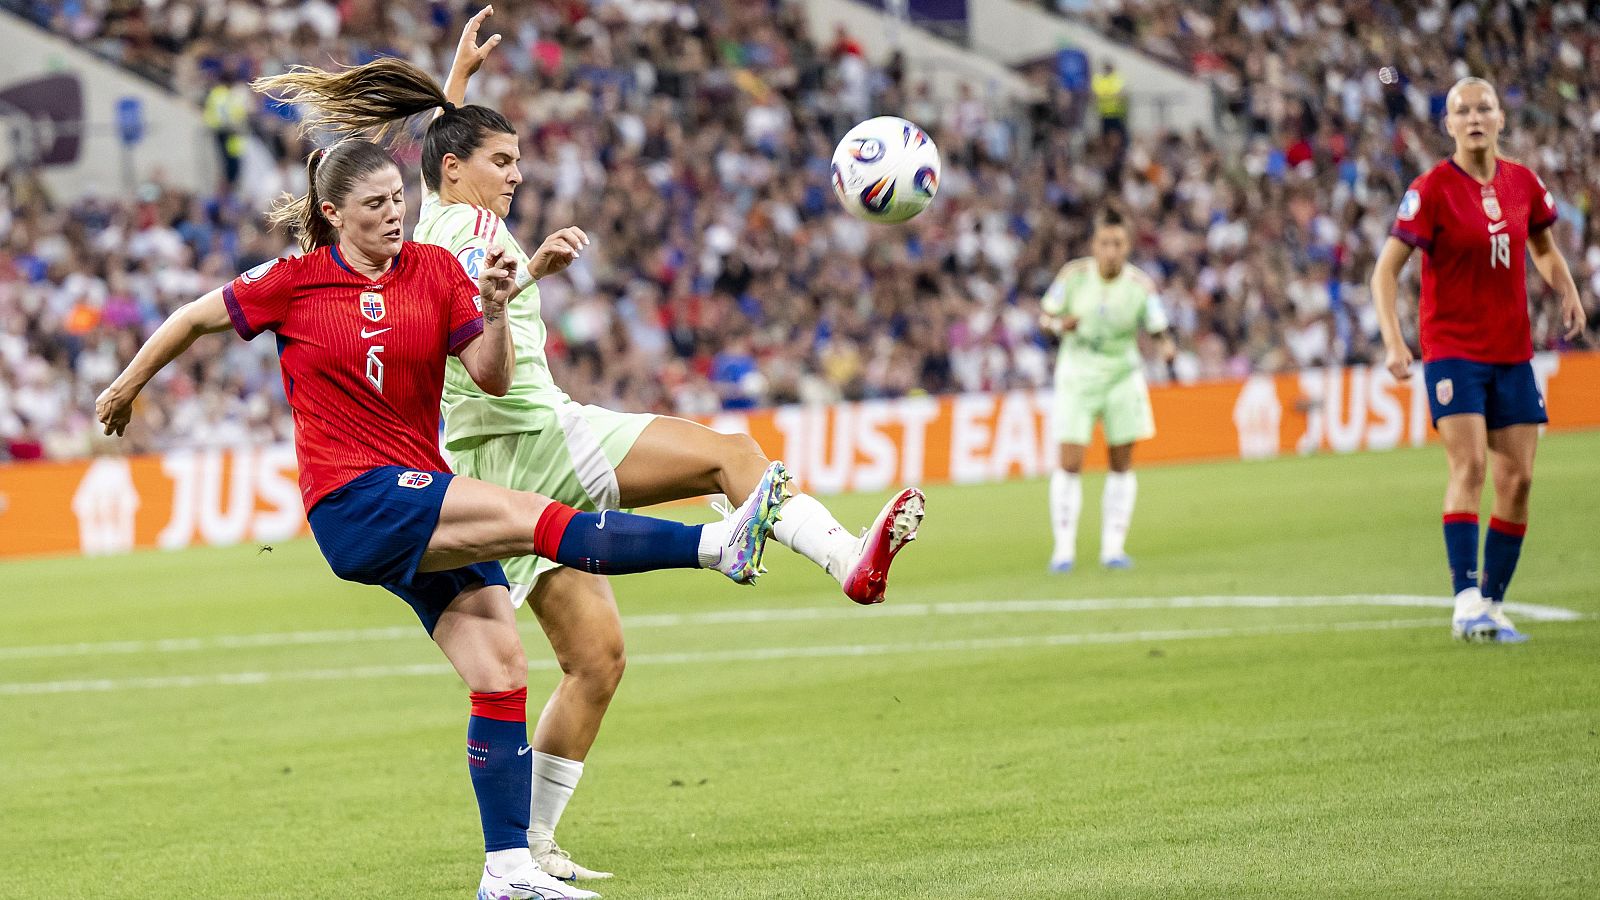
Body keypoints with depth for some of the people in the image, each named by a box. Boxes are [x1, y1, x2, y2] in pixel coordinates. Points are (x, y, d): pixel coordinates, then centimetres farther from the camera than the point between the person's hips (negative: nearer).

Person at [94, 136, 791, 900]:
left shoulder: (434, 270, 6)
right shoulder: (295, 283, -3)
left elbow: (492, 379, 1)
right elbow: (197, 318, 11)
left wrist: (495, 309, -17)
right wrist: (125, 387, 22)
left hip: (425, 505, 6)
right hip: (352, 502, -6)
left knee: (502, 672, -3)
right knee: (525, 515, -25)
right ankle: (717, 544, -35)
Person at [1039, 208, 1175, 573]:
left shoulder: (1141, 285, -12)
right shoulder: (1074, 275, -11)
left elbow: (1159, 331, -10)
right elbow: (1045, 315, -1)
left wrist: (1166, 347, -33)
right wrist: (1059, 324, -24)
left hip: (1120, 376, 1)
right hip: (1077, 375, -1)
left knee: (1122, 464, 2)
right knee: (1069, 464, -8)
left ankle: (1113, 547, 10)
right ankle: (1064, 549, -1)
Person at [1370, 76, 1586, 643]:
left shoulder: (1522, 183, 5)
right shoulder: (1432, 190, -10)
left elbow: (1545, 251, 22)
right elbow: (1386, 270, -12)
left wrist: (1568, 294, 2)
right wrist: (1394, 342, -25)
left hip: (1512, 351, 5)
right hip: (1453, 349, -5)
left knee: (1518, 478, 0)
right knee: (1469, 467, -19)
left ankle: (1494, 605, 10)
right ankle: (1467, 601, -20)